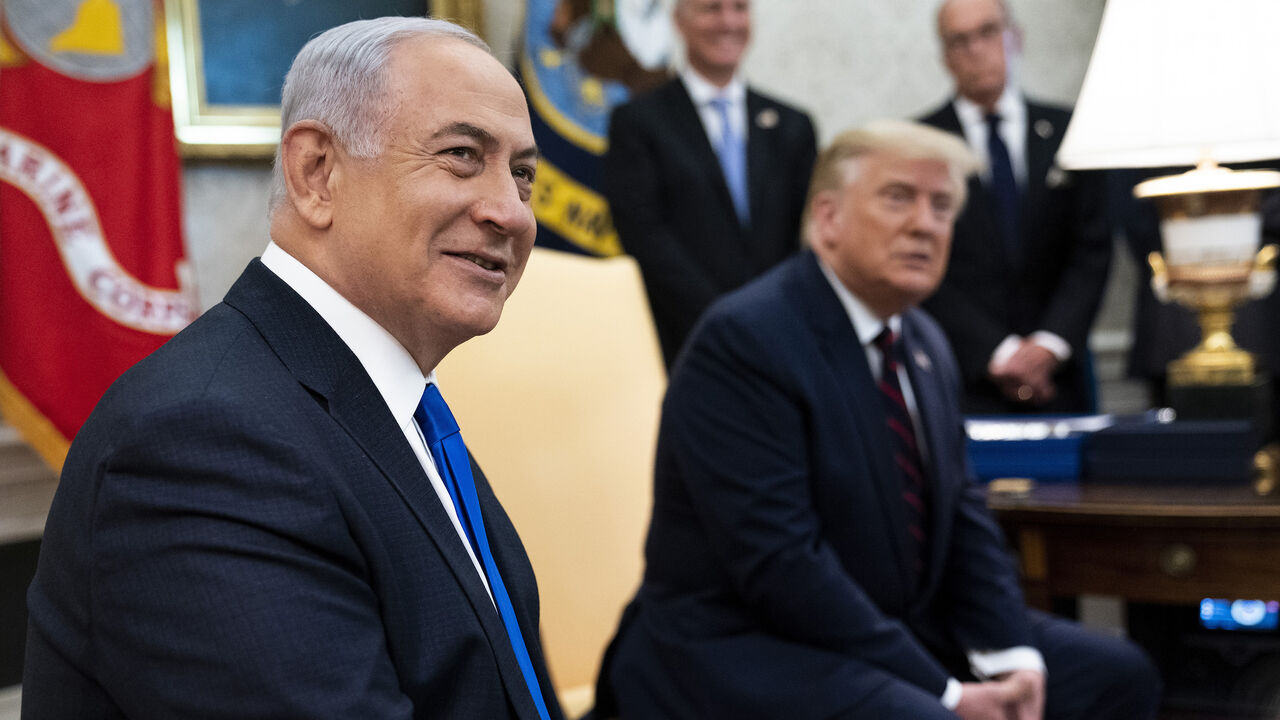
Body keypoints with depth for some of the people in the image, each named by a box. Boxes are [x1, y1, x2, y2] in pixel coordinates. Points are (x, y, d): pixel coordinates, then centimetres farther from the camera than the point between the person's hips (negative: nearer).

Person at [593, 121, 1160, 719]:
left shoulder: (925, 345, 11)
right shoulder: (741, 339, -17)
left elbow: (962, 514, 12)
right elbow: (781, 563, -23)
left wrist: (1010, 657, -7)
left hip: (897, 630, 9)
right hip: (743, 648, -9)